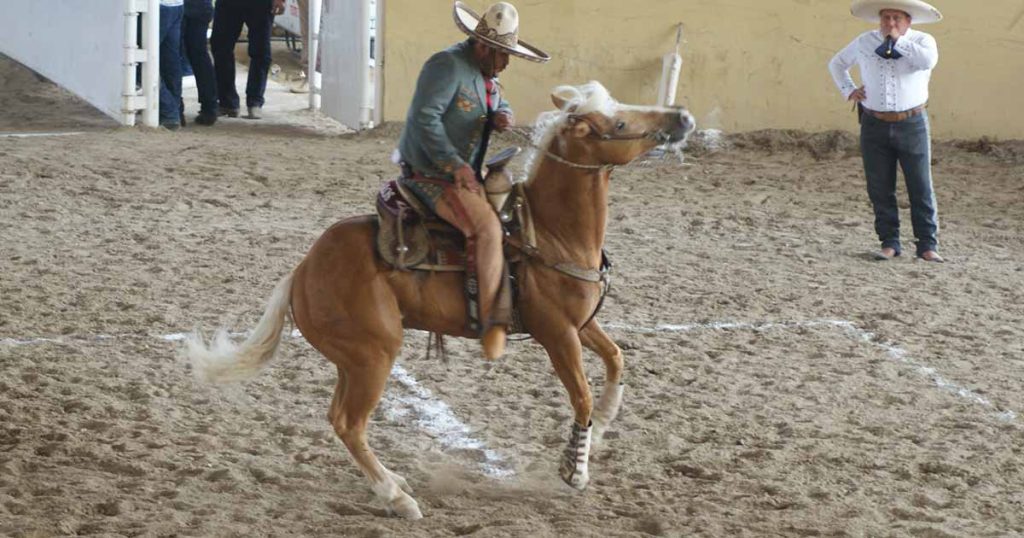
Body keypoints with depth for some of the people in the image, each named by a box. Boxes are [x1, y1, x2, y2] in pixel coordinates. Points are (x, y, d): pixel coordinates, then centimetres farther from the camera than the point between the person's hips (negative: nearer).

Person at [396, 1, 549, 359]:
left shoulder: (486, 75, 13)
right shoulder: (448, 65, -17)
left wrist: (503, 117, -1)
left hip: (464, 174, 11)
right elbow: (425, 118, -24)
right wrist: (455, 164, -25)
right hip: (431, 177, -11)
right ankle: (491, 323, -30)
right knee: (487, 227, -28)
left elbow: (499, 105, 26)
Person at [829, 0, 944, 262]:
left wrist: (898, 41, -17)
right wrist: (848, 91, 7)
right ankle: (889, 243, 13)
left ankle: (927, 245, 5)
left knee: (921, 189, -1)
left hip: (912, 125, -2)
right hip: (875, 125, 3)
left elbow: (928, 61, -27)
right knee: (880, 190, 4)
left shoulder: (922, 41, -3)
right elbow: (836, 64, 22)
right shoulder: (864, 42, 6)